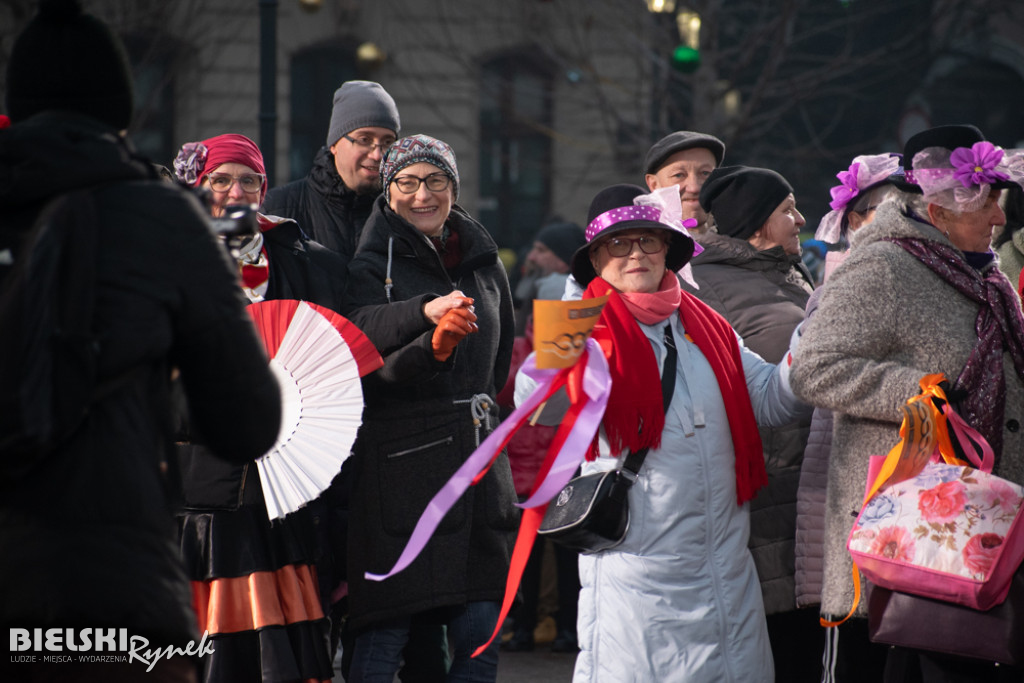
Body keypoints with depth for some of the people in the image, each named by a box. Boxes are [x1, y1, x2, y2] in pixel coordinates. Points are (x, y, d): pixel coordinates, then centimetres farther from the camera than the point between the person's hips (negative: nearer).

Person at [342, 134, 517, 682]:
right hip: (400, 455, -5)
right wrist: (433, 344, -31)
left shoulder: (483, 261, 14)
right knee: (384, 635, -8)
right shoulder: (371, 268, -2)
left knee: (480, 633, 0)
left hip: (477, 449, 5)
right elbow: (373, 369, -15)